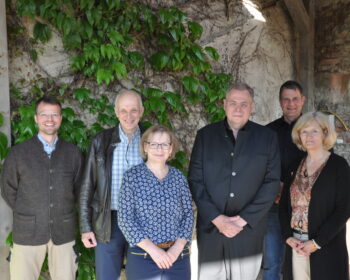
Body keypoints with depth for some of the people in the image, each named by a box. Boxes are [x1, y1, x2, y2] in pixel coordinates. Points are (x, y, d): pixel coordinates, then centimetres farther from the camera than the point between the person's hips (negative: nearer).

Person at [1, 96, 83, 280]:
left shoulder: (73, 152, 3)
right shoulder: (18, 152, -1)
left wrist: (63, 213, 7)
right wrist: (27, 214, 5)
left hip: (64, 231, 1)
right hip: (27, 232, -1)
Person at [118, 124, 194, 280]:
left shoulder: (179, 177, 4)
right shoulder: (132, 176, -3)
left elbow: (188, 214, 4)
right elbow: (125, 219, -7)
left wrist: (178, 247, -9)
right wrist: (152, 249, -14)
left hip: (178, 257, 2)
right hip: (142, 257, -2)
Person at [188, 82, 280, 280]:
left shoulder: (267, 138, 3)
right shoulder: (205, 135, 4)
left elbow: (272, 182, -1)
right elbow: (195, 180, 0)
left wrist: (243, 219, -9)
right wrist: (216, 218, -10)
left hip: (249, 229, 0)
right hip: (211, 227, 1)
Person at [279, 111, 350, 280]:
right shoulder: (296, 168, 10)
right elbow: (284, 204, 10)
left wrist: (317, 242, -13)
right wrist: (288, 236, -4)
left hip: (326, 246, -4)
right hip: (295, 246, 4)